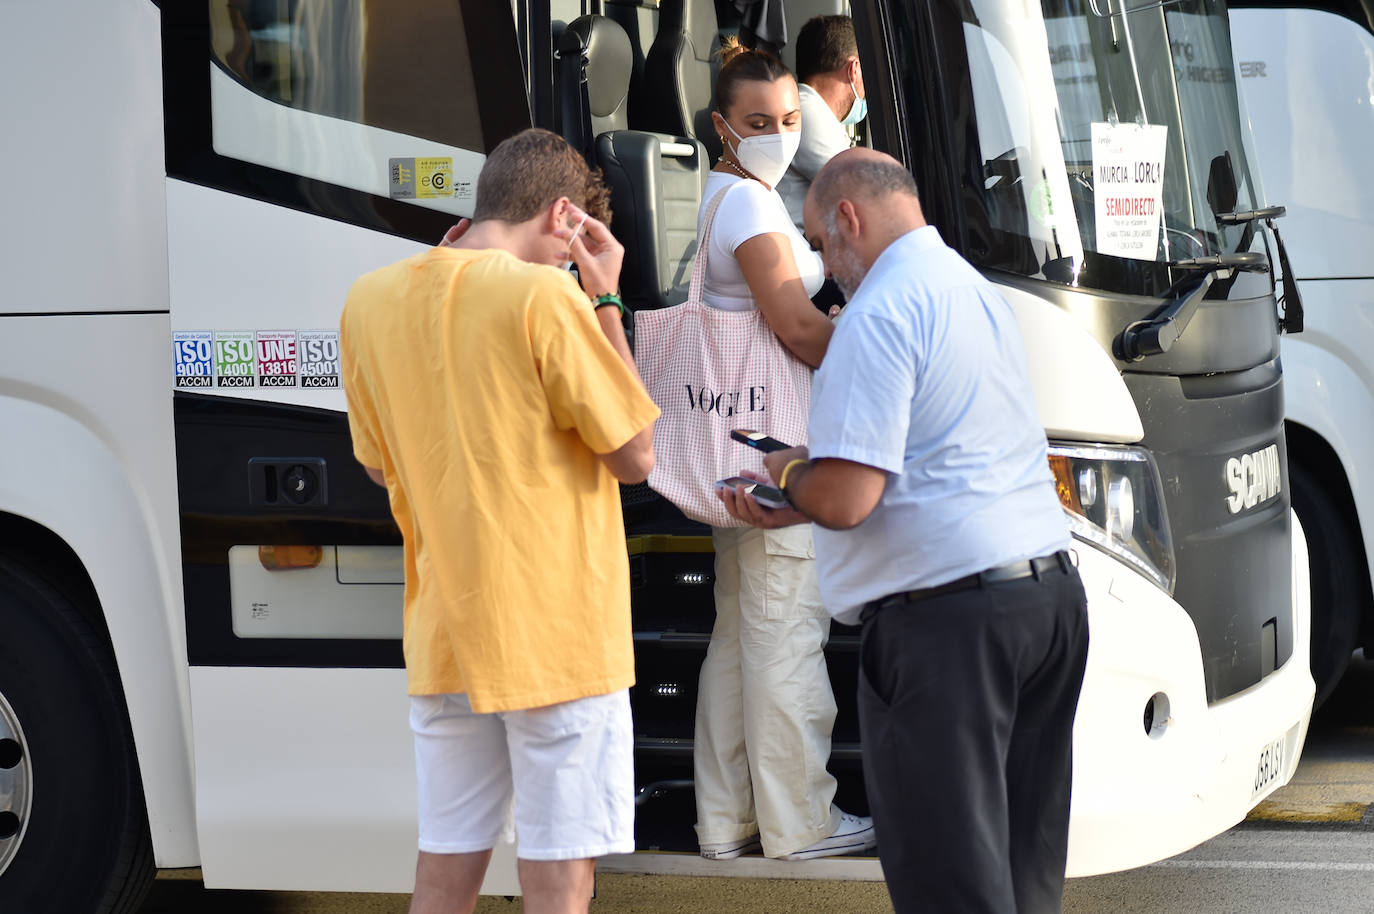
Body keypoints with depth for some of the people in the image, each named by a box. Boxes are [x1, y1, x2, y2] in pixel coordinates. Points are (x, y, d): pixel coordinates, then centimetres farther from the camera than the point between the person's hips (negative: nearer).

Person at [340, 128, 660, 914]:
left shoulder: (373, 300, 4)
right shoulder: (544, 297, -14)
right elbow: (635, 456, -8)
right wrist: (606, 301, -2)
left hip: (444, 635, 6)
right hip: (555, 640, -6)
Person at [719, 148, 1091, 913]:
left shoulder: (881, 313, -12)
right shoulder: (979, 291, 19)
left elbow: (844, 499, -19)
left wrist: (790, 475, 3)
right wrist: (792, 509, 26)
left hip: (949, 616, -9)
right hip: (1051, 592, 9)